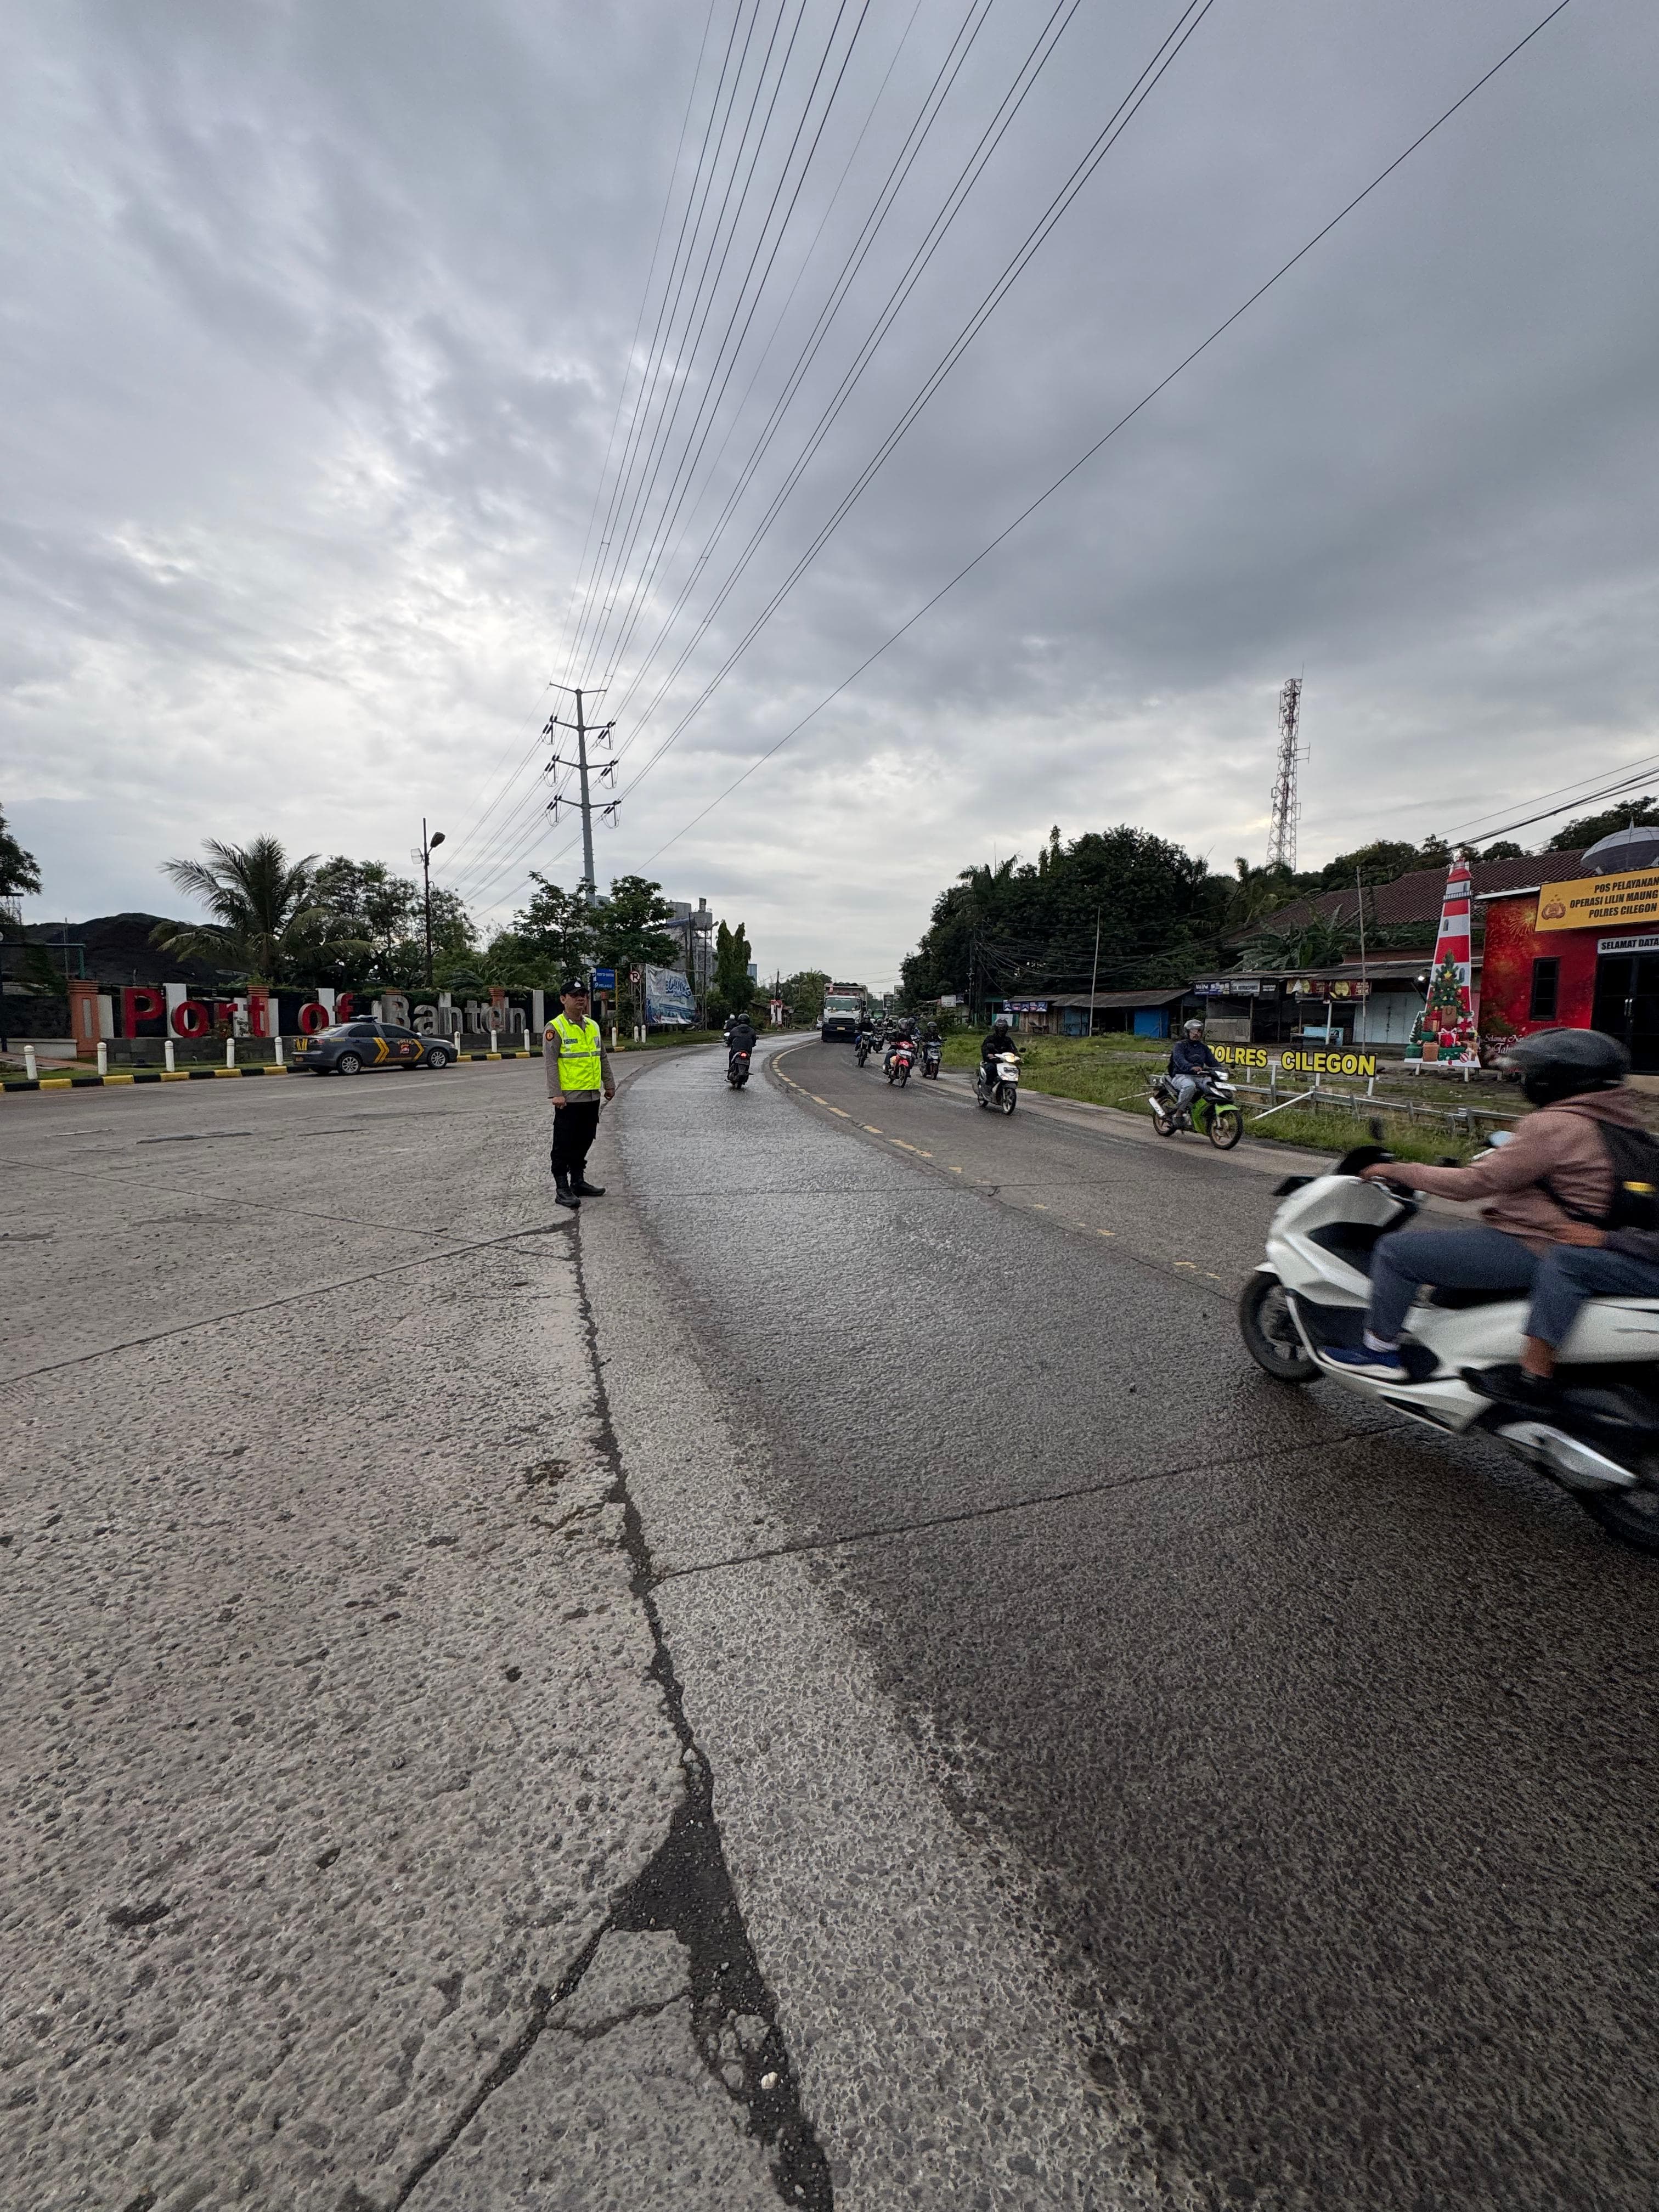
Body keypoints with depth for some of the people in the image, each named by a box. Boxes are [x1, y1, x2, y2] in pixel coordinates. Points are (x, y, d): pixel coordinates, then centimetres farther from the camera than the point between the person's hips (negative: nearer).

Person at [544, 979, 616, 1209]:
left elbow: (603, 1058, 20)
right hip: (569, 1098, -7)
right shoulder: (555, 1028, -8)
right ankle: (562, 1188, 6)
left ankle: (578, 1181, 26)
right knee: (564, 1145, 0)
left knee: (584, 1142, 15)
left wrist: (609, 1084, 17)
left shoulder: (593, 1026, 13)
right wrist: (556, 1094, -20)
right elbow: (550, 1063, -14)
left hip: (592, 1096, 7)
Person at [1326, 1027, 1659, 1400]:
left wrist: (1399, 1170, -12)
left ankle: (1380, 1351, 1)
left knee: (1397, 1250, -9)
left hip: (1529, 1253, -10)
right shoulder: (1613, 1118, 9)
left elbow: (1475, 1183, -20)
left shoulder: (1556, 1125, -21)